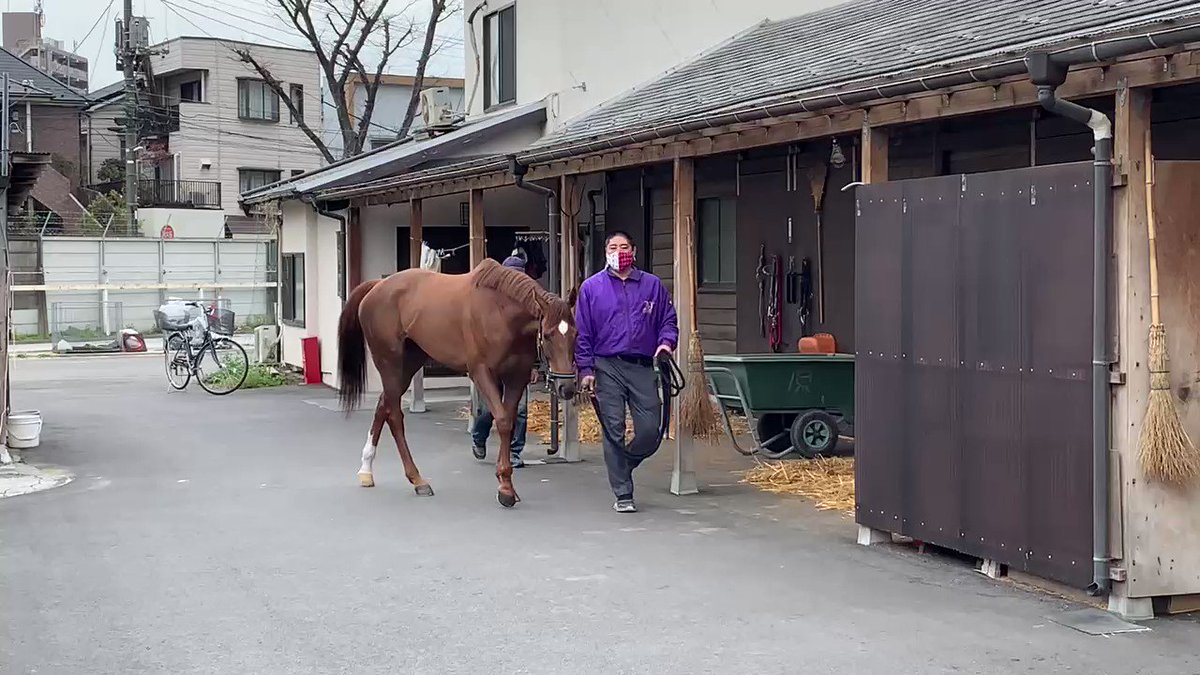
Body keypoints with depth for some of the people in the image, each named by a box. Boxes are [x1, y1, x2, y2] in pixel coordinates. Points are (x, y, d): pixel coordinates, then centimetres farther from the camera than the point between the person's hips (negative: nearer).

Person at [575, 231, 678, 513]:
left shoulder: (653, 285, 10)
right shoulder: (591, 287, 6)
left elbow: (668, 320, 14)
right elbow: (583, 333, 5)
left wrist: (666, 341, -7)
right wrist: (586, 369, -3)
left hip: (643, 367, 2)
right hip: (607, 368, -2)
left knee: (650, 431, -3)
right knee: (614, 431, -2)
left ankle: (622, 466, 26)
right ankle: (623, 494, 5)